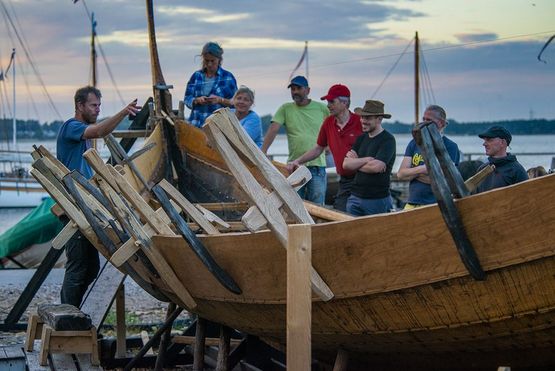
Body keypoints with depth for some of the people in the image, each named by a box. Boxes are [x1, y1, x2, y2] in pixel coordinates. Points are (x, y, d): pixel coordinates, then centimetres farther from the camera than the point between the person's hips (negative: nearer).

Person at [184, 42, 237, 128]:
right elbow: (187, 99, 11)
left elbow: (234, 102, 3)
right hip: (197, 123, 2)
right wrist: (197, 100, -10)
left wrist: (220, 100, -14)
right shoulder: (196, 76, 13)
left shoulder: (228, 77, 5)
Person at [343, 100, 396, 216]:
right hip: (355, 197, 6)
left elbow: (377, 167, -21)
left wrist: (355, 162, -5)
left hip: (378, 199, -6)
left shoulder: (388, 140, -8)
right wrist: (367, 159, -12)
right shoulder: (361, 138, 13)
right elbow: (346, 164, 3)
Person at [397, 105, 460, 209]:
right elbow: (400, 174, 7)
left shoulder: (450, 147, 0)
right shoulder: (414, 143, 15)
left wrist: (411, 173, -1)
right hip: (411, 205, 4)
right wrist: (422, 169, -9)